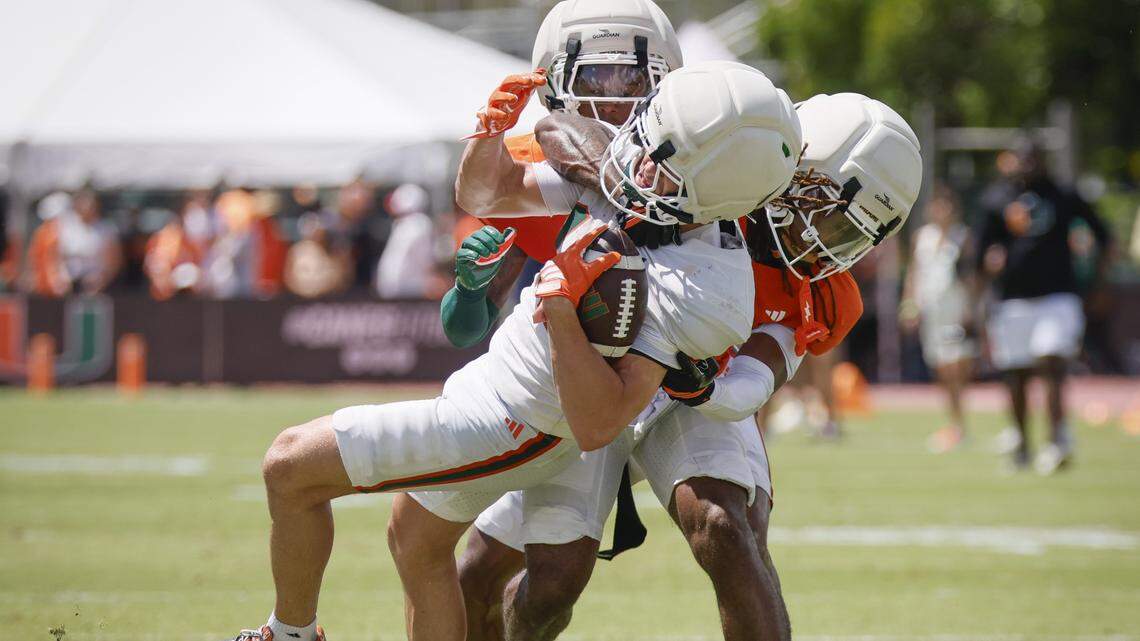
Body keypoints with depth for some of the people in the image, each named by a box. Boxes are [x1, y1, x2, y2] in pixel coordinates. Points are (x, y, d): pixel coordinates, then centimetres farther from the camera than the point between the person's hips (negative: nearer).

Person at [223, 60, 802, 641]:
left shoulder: (705, 293, -33)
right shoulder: (624, 169, -10)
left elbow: (597, 426, -34)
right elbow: (484, 193, 4)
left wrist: (563, 306, -39)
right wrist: (492, 132, -16)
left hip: (508, 429, -9)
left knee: (290, 466, -2)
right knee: (416, 543, 30)